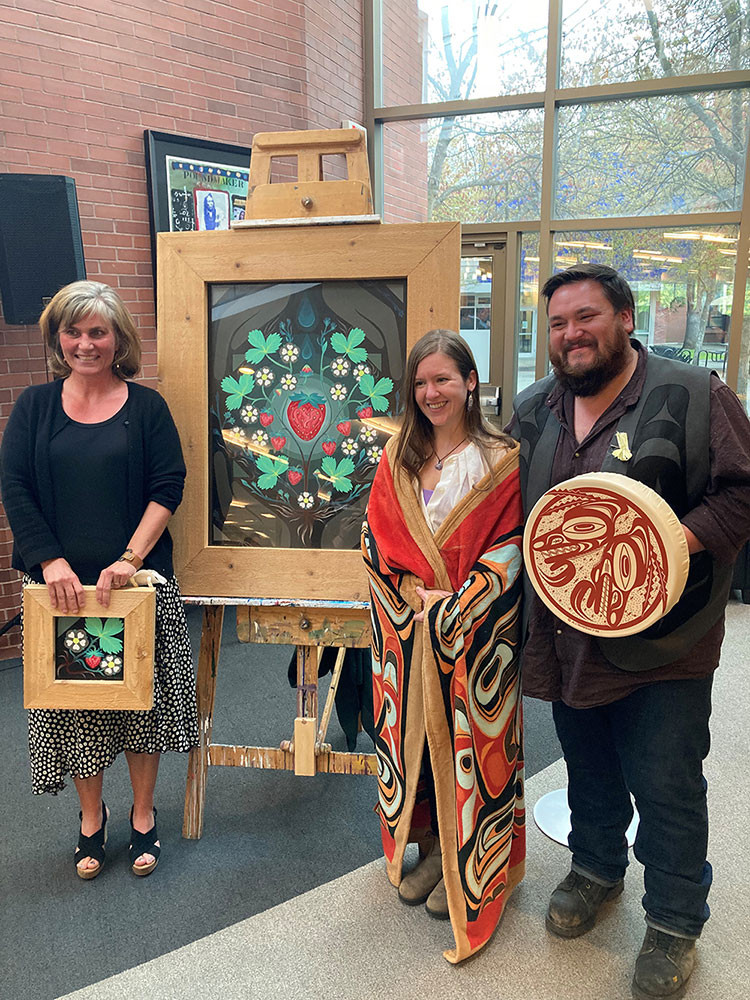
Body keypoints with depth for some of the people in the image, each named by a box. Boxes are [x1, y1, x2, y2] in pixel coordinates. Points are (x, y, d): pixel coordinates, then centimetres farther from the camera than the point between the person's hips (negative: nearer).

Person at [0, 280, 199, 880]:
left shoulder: (146, 407, 1)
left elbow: (168, 488, -5)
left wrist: (130, 559, -16)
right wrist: (51, 561, -12)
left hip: (138, 583, -1)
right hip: (61, 583, 2)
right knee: (75, 701, 11)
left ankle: (143, 815, 28)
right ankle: (92, 817, 32)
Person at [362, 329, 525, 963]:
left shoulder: (501, 461, -5)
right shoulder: (395, 460, 7)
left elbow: (510, 548, -10)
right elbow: (375, 539, 4)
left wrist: (453, 607, -17)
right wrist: (415, 596, -11)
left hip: (473, 636, -3)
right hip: (406, 634, 4)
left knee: (469, 739, 5)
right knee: (411, 734, 11)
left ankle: (470, 868, 24)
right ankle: (429, 846, 32)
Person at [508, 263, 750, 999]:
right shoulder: (533, 411, 8)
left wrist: (679, 538, -24)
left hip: (662, 641, -4)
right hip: (568, 636, 5)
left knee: (667, 786, 7)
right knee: (587, 767, 22)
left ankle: (674, 923, 30)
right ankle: (595, 867, 47)